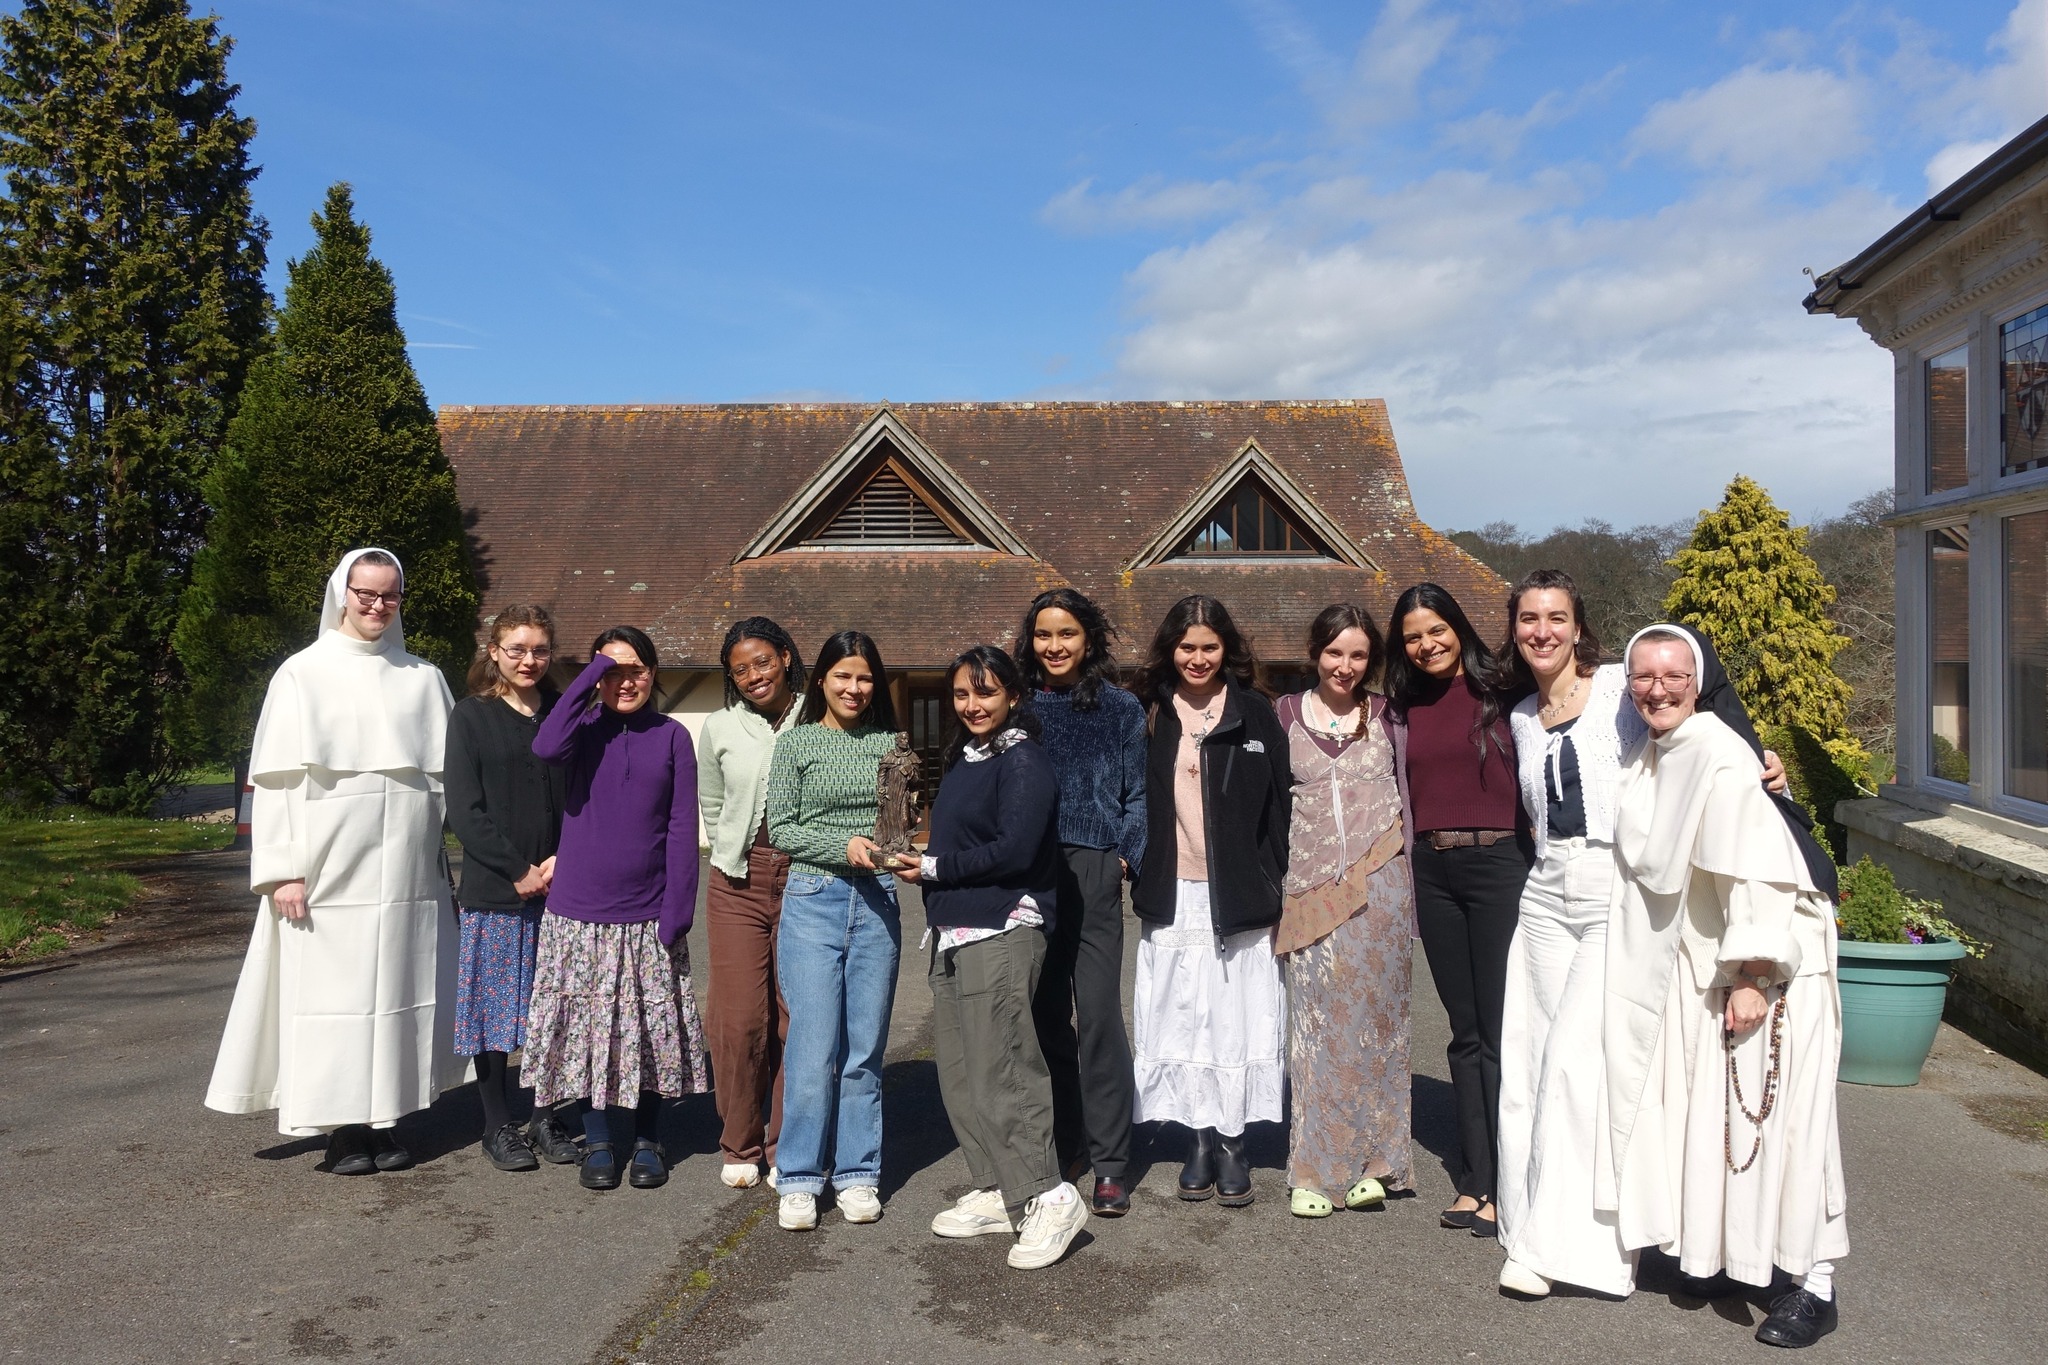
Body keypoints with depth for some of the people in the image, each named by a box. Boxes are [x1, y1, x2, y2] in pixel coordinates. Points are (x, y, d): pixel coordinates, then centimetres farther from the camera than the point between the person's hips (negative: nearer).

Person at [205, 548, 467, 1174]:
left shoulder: (423, 678, 11)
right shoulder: (303, 674, 3)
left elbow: (450, 773, 12)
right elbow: (274, 779, -1)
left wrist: (443, 855, 5)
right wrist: (282, 870, -8)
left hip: (408, 875, 3)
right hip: (328, 870, -3)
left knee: (397, 987, 4)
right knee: (331, 989, -1)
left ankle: (385, 1119, 14)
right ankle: (342, 1128, 9)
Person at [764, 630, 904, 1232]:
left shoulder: (889, 743, 10)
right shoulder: (797, 741, 2)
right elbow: (780, 828, -1)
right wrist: (844, 847, -14)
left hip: (877, 901, 3)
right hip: (814, 898, -3)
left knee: (865, 1048, 7)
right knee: (814, 1047, -5)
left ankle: (857, 1173, 19)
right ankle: (800, 1178, 9)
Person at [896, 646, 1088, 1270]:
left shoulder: (1023, 760, -10)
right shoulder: (963, 759, 16)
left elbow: (1014, 850, -18)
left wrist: (935, 868, -10)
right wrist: (927, 866, 2)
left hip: (1002, 932, -9)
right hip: (954, 932, 9)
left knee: (997, 1074, -10)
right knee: (959, 1075, 11)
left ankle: (1049, 1197, 0)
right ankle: (995, 1193, 21)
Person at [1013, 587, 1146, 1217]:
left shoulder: (1120, 708, 6)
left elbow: (1137, 794, 5)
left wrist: (1123, 857, -7)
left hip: (1091, 872, -2)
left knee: (1097, 1012, -7)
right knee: (1047, 1016, 8)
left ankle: (1109, 1164, 1)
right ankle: (1065, 1147, 21)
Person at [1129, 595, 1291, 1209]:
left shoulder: (1254, 713, 3)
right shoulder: (1152, 715, 6)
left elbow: (1277, 802, 2)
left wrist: (1272, 884, -3)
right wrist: (1140, 876, 3)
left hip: (1239, 896, -1)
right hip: (1172, 897, 1)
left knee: (1238, 1018, 2)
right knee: (1181, 1019, 4)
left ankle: (1232, 1143, 13)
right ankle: (1199, 1141, 16)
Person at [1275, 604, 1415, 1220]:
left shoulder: (1387, 716, 8)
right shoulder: (1285, 715, 6)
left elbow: (1410, 798, 11)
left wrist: (1410, 889, 7)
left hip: (1378, 887, 0)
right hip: (1310, 891, 0)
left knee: (1372, 1019, 4)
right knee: (1317, 1023, 1)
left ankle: (1369, 1162, 15)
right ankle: (1316, 1169, 9)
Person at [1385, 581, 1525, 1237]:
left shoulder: (1500, 692, -2)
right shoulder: (1407, 708, 12)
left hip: (1497, 864, -5)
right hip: (1433, 870, 5)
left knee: (1500, 1029, -2)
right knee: (1465, 1032, 11)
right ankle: (1475, 1179, 20)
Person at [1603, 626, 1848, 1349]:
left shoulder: (1720, 758, -21)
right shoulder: (1643, 758, 4)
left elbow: (1756, 874, -24)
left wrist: (1753, 976, -25)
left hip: (1758, 966, -8)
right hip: (1687, 968, 8)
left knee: (1772, 1118, -4)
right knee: (1705, 1115, 14)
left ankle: (1815, 1284, 7)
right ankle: (1725, 1249, 30)